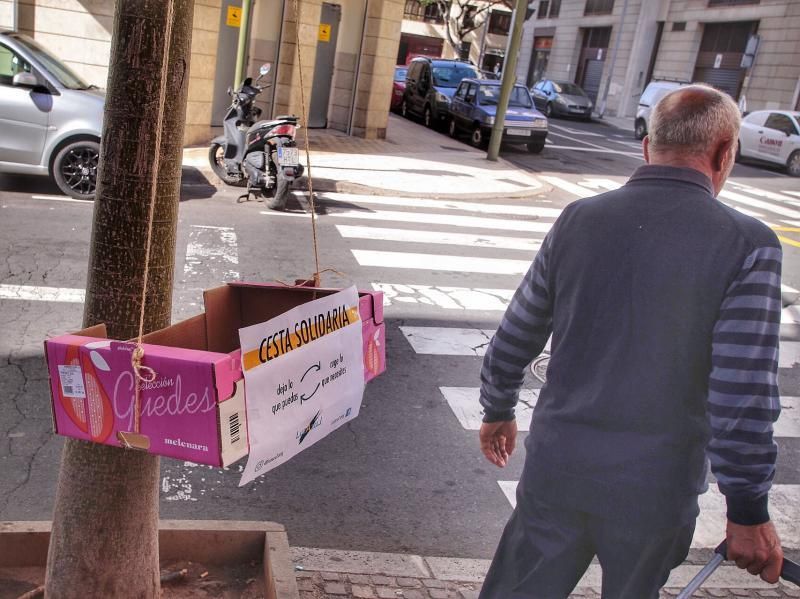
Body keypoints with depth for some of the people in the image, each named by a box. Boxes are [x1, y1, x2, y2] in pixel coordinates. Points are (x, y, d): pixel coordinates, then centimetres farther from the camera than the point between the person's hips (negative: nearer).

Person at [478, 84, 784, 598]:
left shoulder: (578, 220, -3)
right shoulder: (748, 246, -14)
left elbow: (514, 339, 3)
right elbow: (743, 401, -17)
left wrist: (498, 411, 19)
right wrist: (749, 513, -5)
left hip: (558, 465, 2)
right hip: (655, 487, -2)